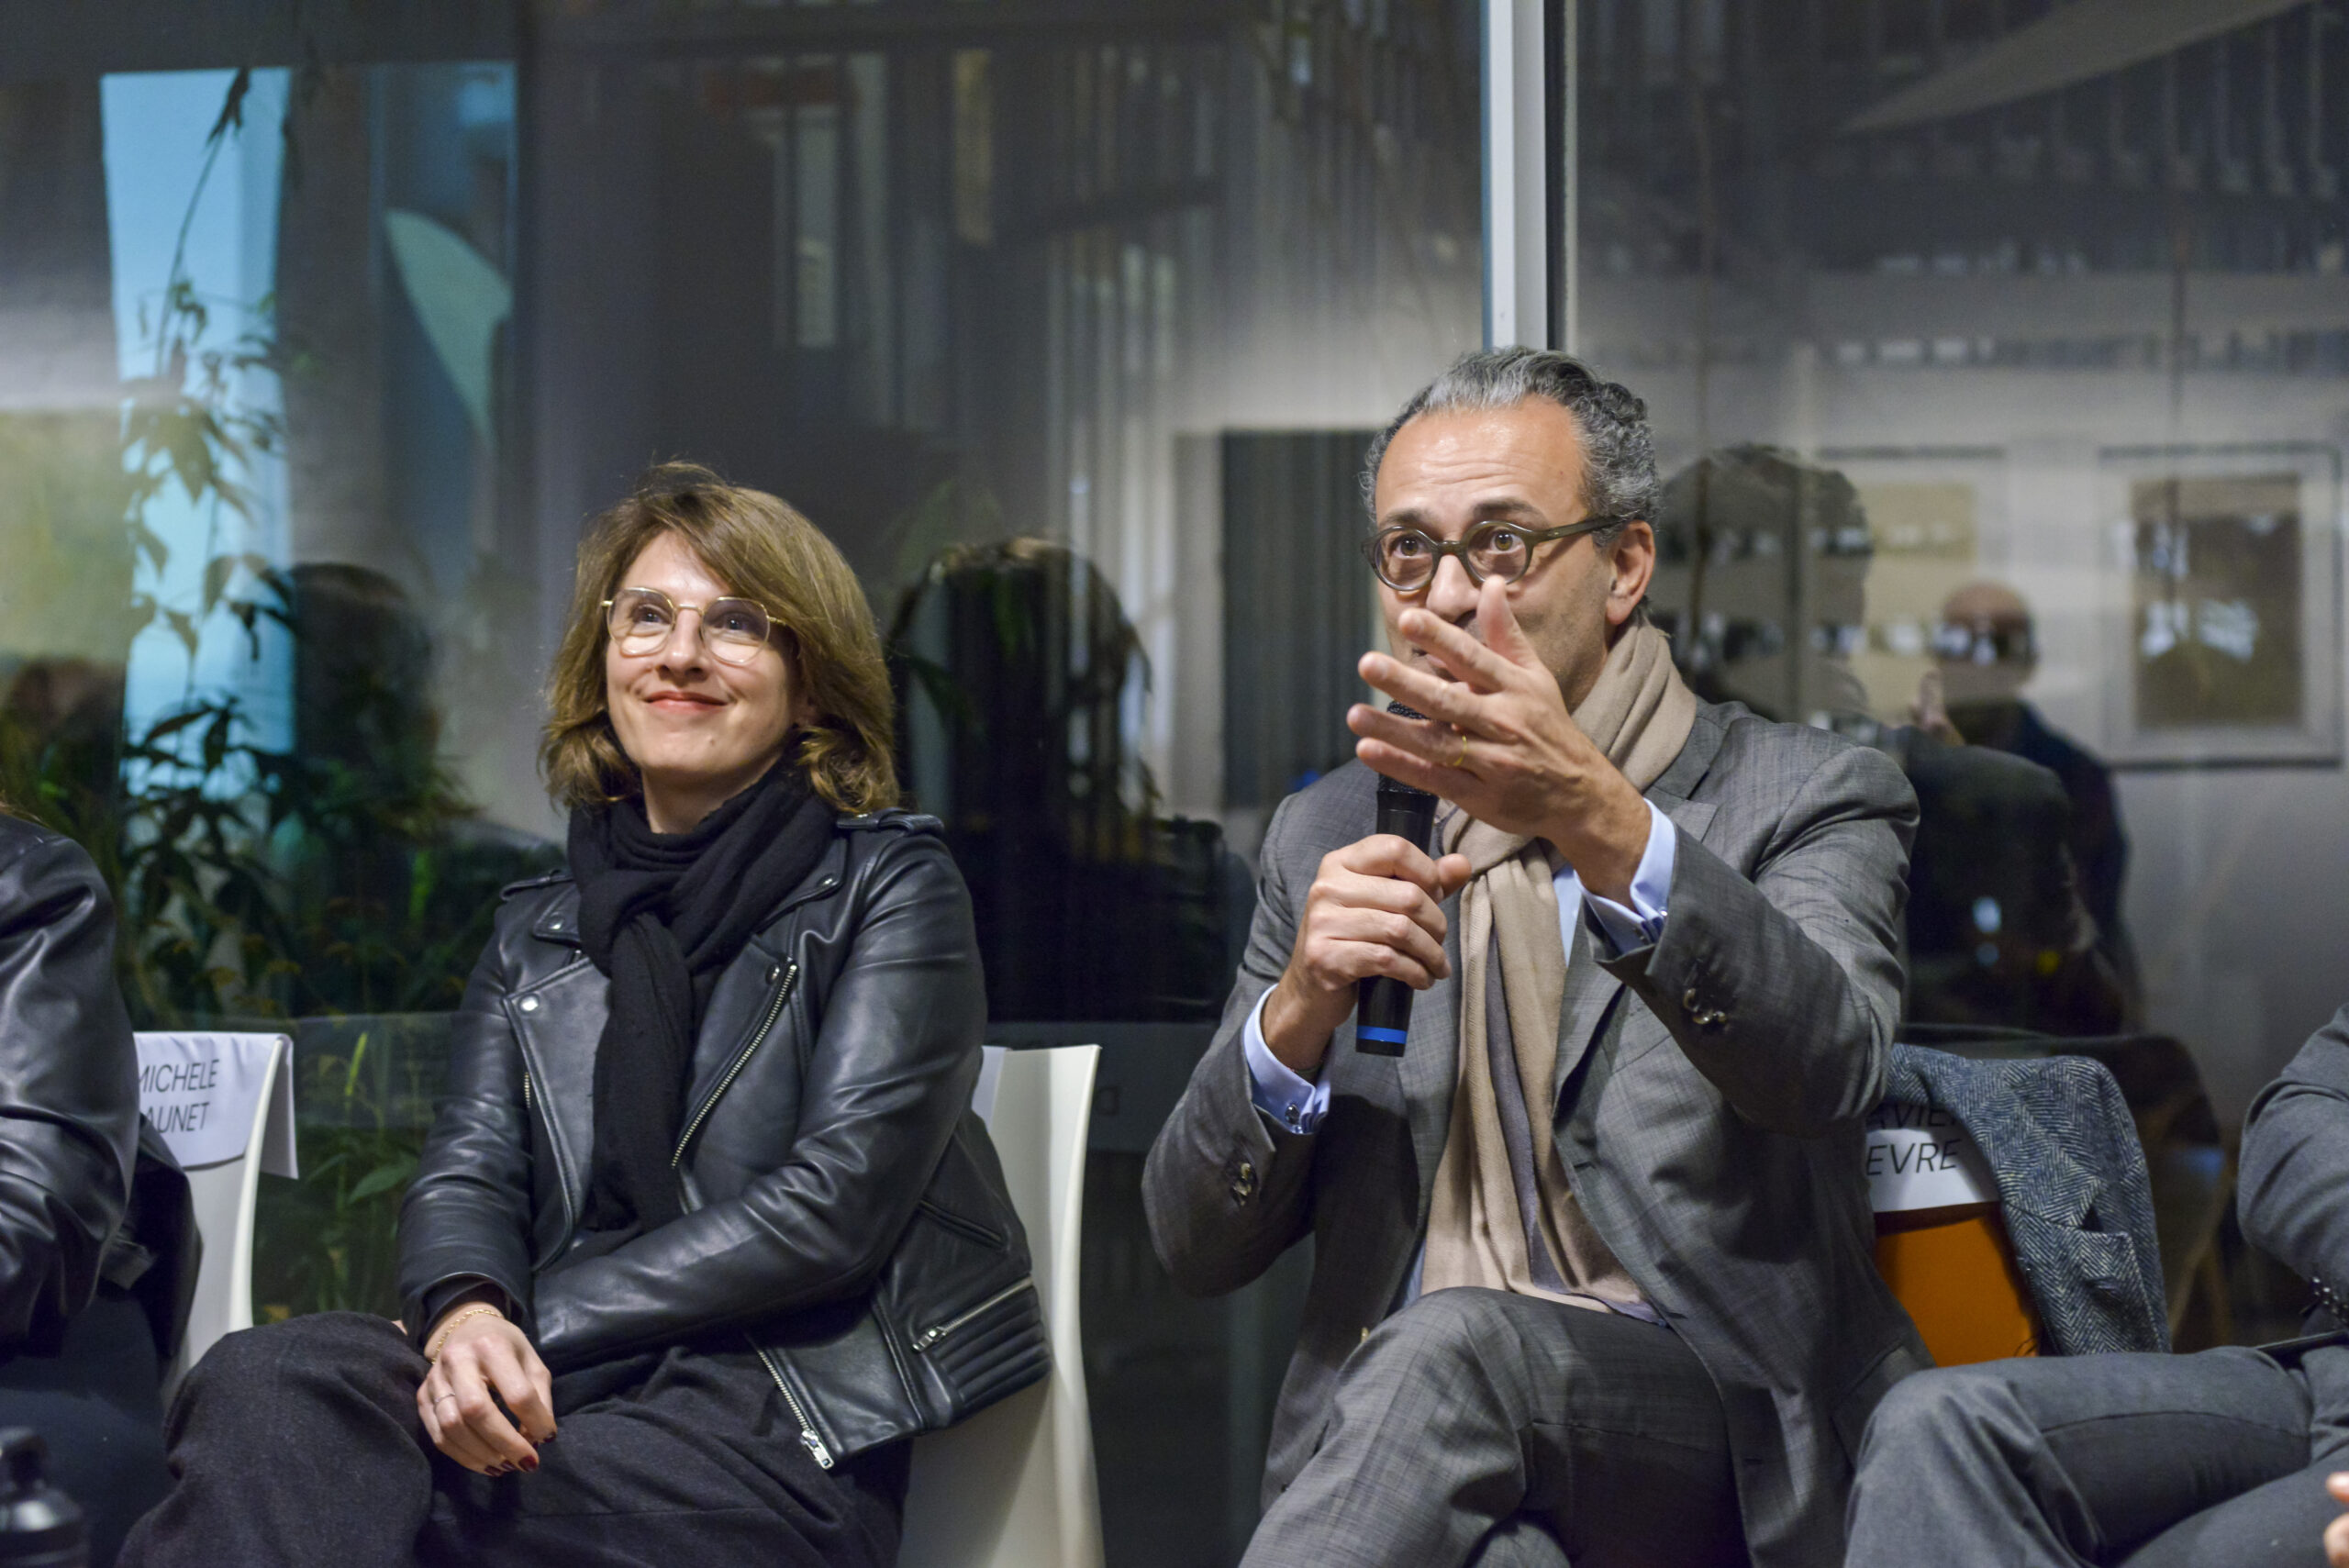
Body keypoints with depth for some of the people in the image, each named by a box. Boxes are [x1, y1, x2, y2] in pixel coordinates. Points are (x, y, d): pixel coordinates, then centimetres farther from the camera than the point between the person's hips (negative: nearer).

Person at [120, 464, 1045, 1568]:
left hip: (782, 1437, -4)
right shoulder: (537, 931, 23)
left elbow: (835, 1205, -5)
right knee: (268, 1381, -31)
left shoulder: (888, 889, 7)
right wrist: (466, 1313, -17)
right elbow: (466, 1175, 10)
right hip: (565, 1402, 5)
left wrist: (526, 1324, -10)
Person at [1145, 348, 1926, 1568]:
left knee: (1456, 1348, -35)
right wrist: (1299, 1011, -9)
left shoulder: (1802, 800, 5)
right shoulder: (1327, 836, 17)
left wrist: (1599, 825, -34)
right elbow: (1198, 1248, 11)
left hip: (1713, 1449, -2)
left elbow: (1826, 1067, -19)